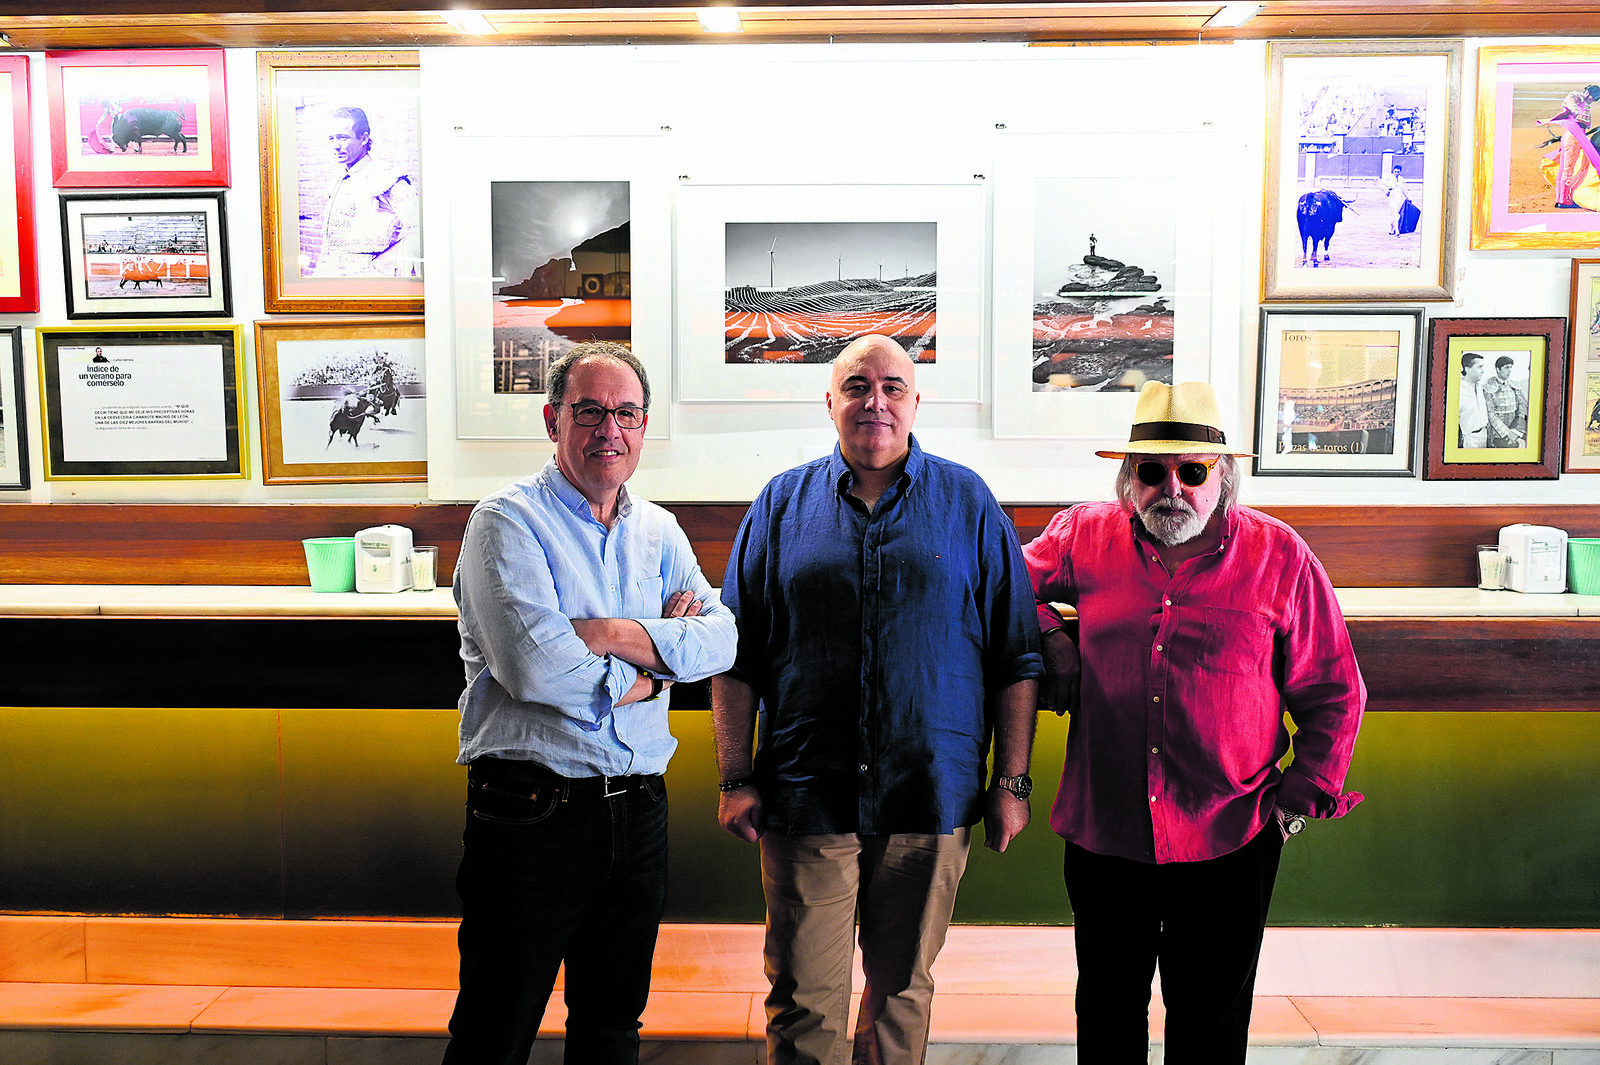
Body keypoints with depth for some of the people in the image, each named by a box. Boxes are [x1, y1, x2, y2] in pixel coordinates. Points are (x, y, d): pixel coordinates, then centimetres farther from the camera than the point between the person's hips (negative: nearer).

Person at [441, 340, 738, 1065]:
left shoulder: (659, 532, 10)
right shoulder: (508, 521, -9)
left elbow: (720, 640, -4)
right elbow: (536, 669, -23)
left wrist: (605, 634, -18)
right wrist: (659, 646, -10)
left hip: (638, 813, 6)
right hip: (531, 809, -5)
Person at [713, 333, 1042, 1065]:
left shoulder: (967, 504, 3)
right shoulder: (783, 504, 5)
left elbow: (1015, 657, 4)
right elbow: (736, 656, 5)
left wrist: (1012, 783, 1)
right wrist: (735, 779, -1)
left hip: (932, 799, 0)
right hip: (806, 799, 0)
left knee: (903, 988, 16)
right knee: (803, 1001, 5)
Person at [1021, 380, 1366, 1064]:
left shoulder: (1279, 557, -4)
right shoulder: (1084, 536, -1)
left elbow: (1333, 691, 4)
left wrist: (1307, 788, -1)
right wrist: (1049, 637, 1)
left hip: (1229, 840, -1)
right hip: (1103, 832, 1)